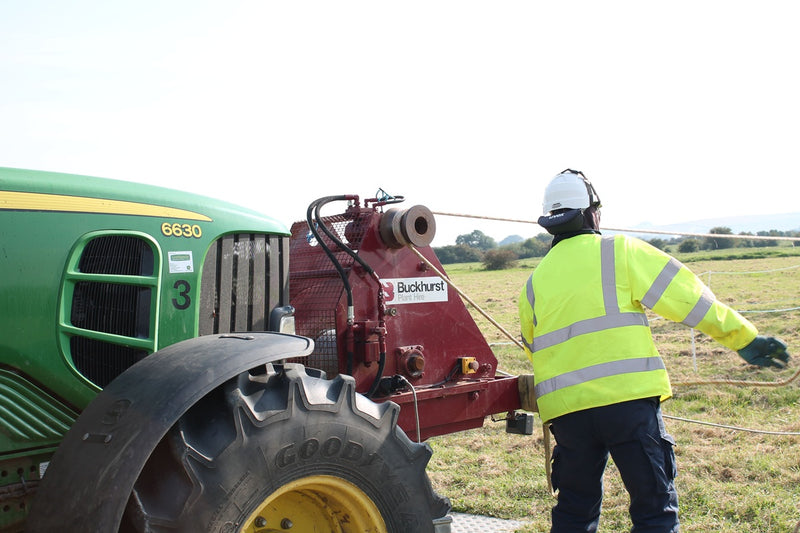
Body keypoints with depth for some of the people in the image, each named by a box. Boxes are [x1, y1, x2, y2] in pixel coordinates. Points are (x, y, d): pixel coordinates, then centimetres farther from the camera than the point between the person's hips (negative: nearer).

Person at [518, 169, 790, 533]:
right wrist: (744, 337, 7)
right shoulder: (620, 252, 1)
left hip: (566, 409, 4)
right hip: (629, 399, -4)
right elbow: (685, 296, 0)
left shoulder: (535, 281, 13)